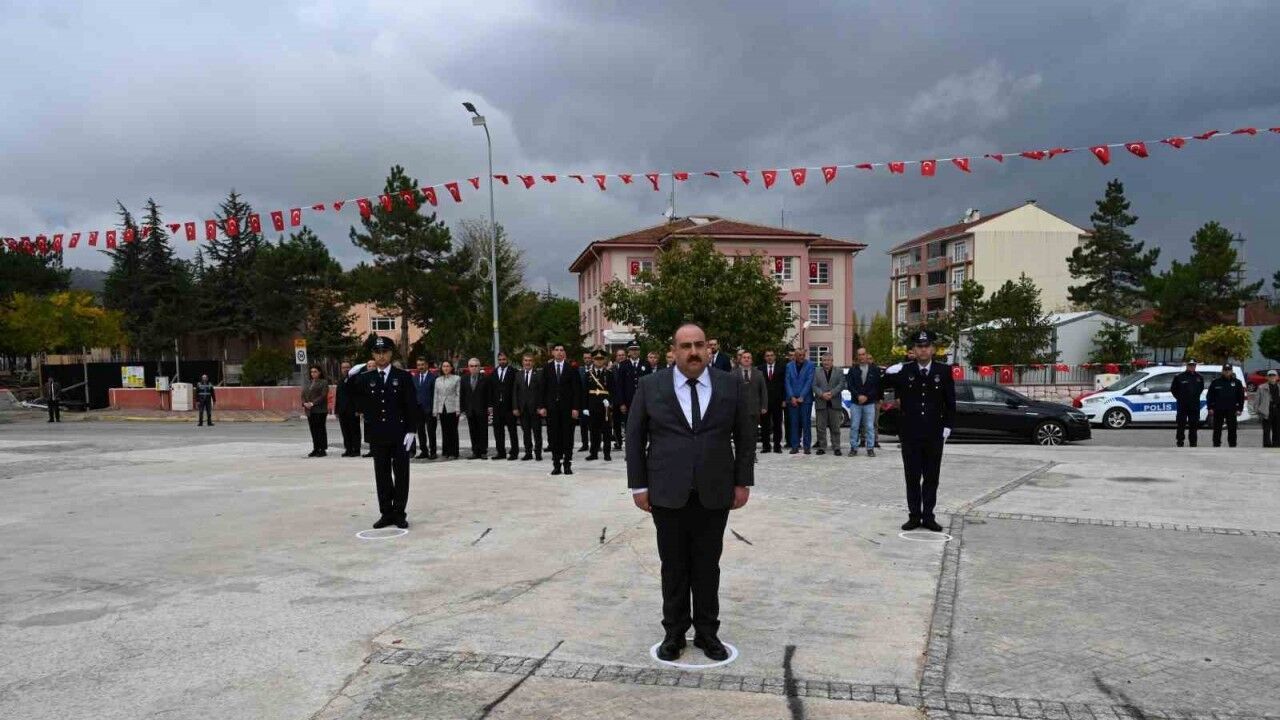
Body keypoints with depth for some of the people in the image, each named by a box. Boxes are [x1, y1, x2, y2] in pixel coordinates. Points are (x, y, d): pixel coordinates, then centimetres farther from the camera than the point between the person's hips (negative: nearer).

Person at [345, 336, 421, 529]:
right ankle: (386, 513, 16)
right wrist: (352, 374, -13)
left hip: (400, 434, -2)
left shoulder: (403, 376, 0)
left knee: (401, 474, 3)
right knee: (382, 475, 8)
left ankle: (399, 513, 11)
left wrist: (411, 431, -9)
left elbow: (412, 406, -3)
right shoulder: (366, 377, 7)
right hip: (378, 434, 2)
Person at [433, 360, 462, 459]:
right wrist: (435, 410, 6)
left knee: (453, 431, -2)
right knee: (444, 431, 6)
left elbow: (458, 394, -2)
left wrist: (457, 409, -8)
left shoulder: (457, 379, 2)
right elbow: (436, 395, 13)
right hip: (441, 408, 4)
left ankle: (454, 452, 2)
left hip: (452, 408, -4)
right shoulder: (438, 380, 13)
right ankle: (446, 451, 12)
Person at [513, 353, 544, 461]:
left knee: (537, 432, 2)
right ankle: (528, 453, 14)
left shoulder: (538, 375, -1)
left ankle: (538, 453, 8)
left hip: (535, 408, -3)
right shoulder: (518, 375, 9)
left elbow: (542, 392, -4)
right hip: (523, 408, 3)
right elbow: (515, 392, 7)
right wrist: (515, 407, 0)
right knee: (526, 432, 7)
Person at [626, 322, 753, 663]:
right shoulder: (650, 387, 0)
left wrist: (743, 481, 2)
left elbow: (745, 437, 6)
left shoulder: (731, 386, 2)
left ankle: (707, 632, 22)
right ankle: (674, 632, 21)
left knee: (708, 566, 9)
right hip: (668, 494, 0)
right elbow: (634, 439, 2)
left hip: (714, 493, 1)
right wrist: (639, 484, -1)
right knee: (673, 566, 8)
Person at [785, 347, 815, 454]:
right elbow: (787, 382, 4)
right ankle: (795, 446, 7)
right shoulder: (789, 366, 9)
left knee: (806, 423, -1)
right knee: (794, 423, 3)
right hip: (792, 399, 2)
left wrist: (801, 397, -11)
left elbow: (809, 382, -6)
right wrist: (792, 397, -6)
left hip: (806, 398, -2)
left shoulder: (810, 365, 1)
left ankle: (806, 446, 4)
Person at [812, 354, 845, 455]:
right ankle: (822, 447, 9)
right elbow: (814, 386, 2)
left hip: (835, 403, -1)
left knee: (835, 427, 2)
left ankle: (836, 447, 7)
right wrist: (822, 394, -14)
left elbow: (841, 385, -2)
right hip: (821, 403, 1)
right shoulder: (817, 372, 10)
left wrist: (832, 393, -15)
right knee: (821, 427, 3)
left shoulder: (839, 371, 9)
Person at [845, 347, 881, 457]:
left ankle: (870, 448, 8)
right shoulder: (853, 370, 6)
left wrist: (867, 396, -9)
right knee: (854, 426, 2)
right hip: (855, 403, 1)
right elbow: (849, 385, 0)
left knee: (870, 427, 1)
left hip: (869, 403, -1)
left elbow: (877, 386, -1)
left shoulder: (874, 370, 2)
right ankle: (853, 448, 8)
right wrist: (858, 396, -13)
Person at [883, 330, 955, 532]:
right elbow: (885, 379, -7)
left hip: (934, 435, 0)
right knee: (912, 477, 6)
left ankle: (928, 516, 15)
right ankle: (914, 516, 15)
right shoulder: (904, 371, 1)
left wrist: (947, 428, 1)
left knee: (931, 478, 7)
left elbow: (950, 403, 6)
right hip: (910, 434, 0)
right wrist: (903, 361, -7)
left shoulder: (944, 371, 1)